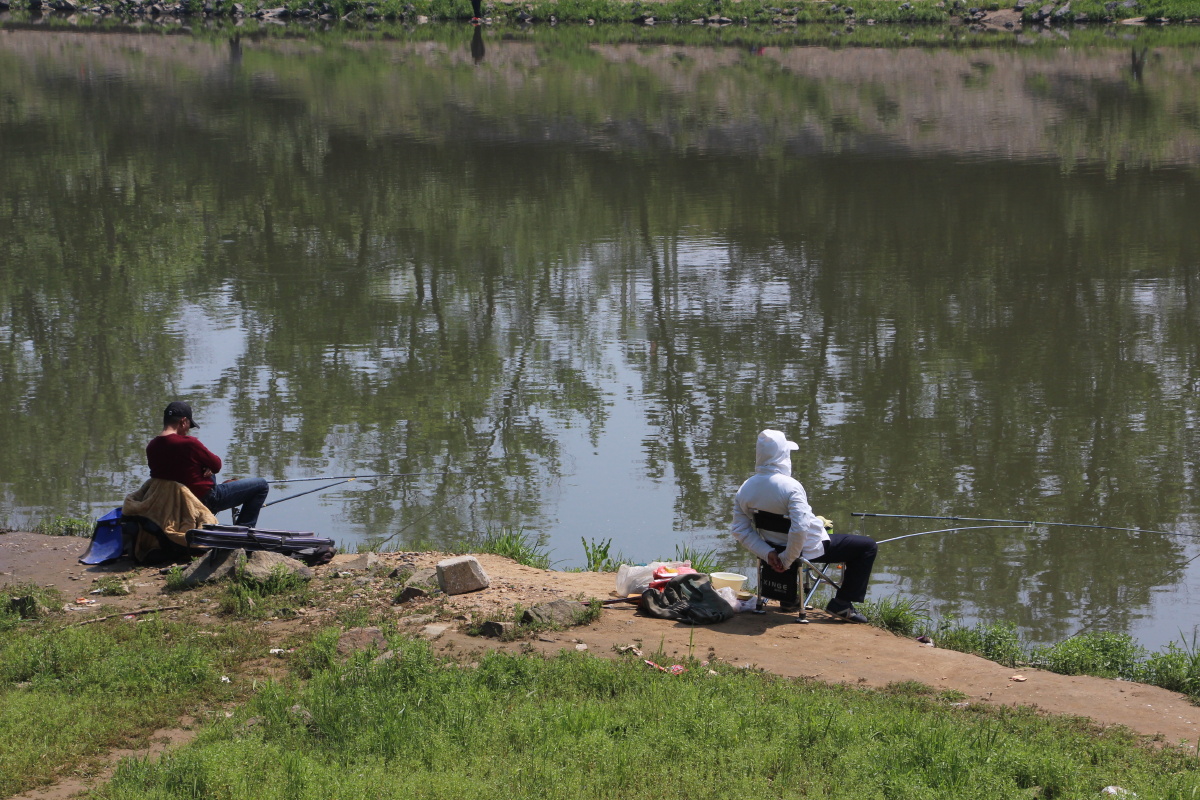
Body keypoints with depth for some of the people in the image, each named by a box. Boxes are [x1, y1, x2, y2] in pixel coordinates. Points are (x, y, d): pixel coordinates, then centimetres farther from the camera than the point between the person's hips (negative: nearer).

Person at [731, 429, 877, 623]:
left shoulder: (743, 491, -8)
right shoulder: (790, 486, -28)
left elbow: (740, 531, -7)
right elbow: (800, 529, -35)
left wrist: (768, 553, -11)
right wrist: (787, 561, -22)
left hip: (776, 547, 7)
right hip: (811, 549, -7)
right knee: (868, 547, 6)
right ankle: (842, 603, 3)